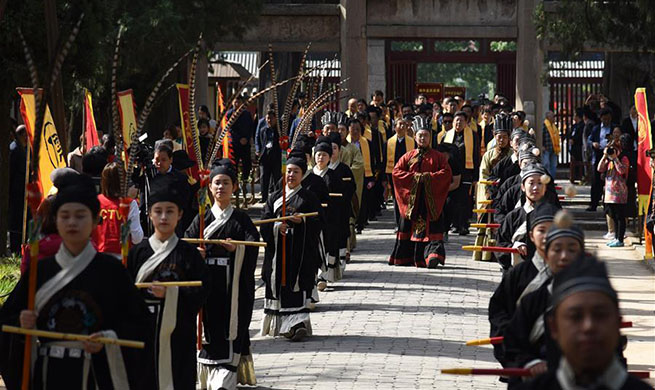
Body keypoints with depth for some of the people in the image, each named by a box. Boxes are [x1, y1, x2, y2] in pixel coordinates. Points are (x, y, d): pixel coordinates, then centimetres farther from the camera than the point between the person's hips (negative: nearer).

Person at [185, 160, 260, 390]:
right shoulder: (202, 219, 11)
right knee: (208, 331, 1)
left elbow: (253, 246, -4)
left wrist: (238, 248, -22)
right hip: (207, 283, 2)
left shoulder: (241, 219, 6)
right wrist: (195, 253, -16)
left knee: (230, 332, -8)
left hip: (232, 286, -2)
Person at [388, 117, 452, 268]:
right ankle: (405, 258, 14)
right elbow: (396, 171, 5)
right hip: (411, 198, 2)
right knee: (409, 227, 4)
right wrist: (414, 176, -8)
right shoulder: (408, 156, 12)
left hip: (431, 198, -2)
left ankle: (433, 255, -23)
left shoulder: (438, 157, 8)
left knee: (430, 227, -12)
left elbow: (447, 172, -2)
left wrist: (428, 177, -12)